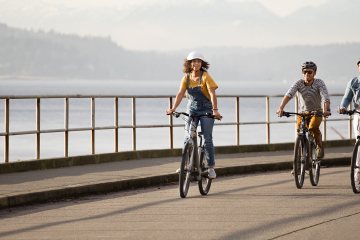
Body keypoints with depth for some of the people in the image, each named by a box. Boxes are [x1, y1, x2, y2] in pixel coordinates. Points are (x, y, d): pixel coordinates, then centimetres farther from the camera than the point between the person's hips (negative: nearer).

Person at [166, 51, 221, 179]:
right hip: (192, 110, 3)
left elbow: (212, 93, -21)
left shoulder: (205, 76, -11)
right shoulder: (186, 78, 0)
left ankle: (211, 167, 2)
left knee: (207, 139, -6)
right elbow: (180, 93, -9)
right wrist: (173, 108, -22)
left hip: (206, 110, -3)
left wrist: (215, 110, -35)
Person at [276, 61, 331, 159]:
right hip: (302, 112, 3)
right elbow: (288, 94, -27)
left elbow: (325, 97, -29)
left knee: (313, 127, -29)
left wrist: (326, 110, -49)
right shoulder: (298, 83, -12)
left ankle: (320, 146, -3)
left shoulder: (319, 83, -15)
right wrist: (281, 108, -44)